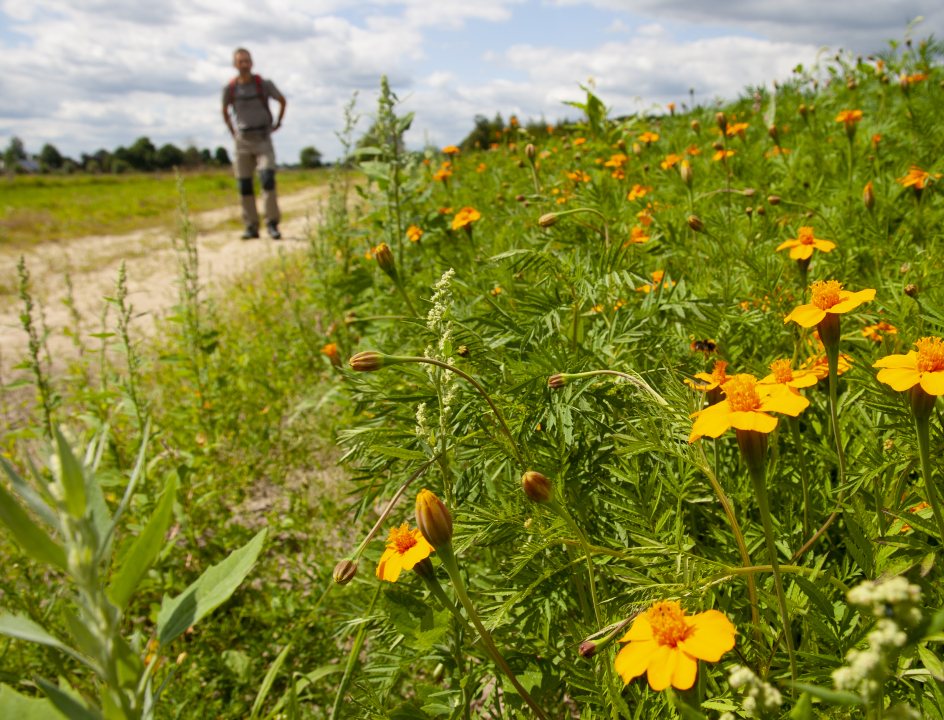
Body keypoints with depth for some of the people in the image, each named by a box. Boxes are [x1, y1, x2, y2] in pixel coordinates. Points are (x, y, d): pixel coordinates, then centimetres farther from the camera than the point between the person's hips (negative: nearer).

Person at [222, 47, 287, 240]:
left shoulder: (264, 84, -5)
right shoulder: (230, 89, -1)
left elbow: (282, 100, 14)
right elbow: (225, 111, 19)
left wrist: (278, 123, 13)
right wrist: (233, 132, 15)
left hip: (263, 139, -2)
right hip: (242, 141, 2)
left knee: (267, 179, -18)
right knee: (244, 185, 0)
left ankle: (272, 224, -12)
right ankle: (251, 227, 6)